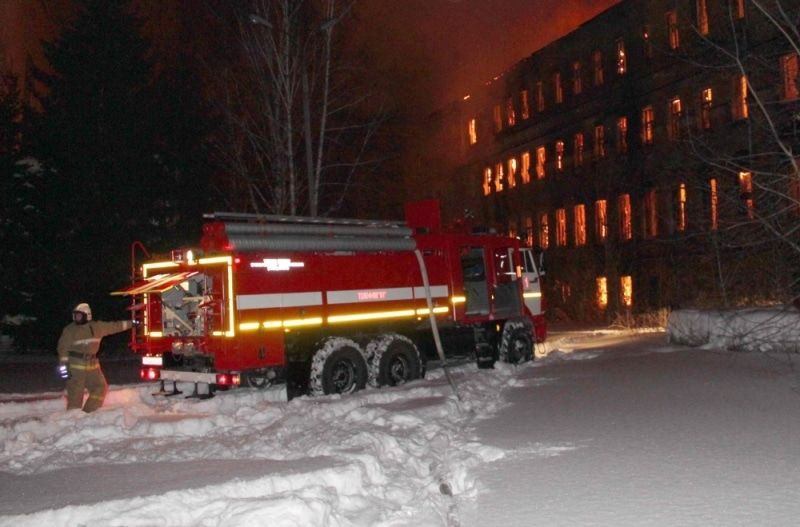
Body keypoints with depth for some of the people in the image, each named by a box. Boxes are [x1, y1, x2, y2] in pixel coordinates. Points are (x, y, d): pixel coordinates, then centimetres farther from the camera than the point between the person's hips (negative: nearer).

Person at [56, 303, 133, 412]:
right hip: (76, 365, -5)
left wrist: (131, 323, 17)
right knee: (75, 392, -6)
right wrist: (63, 366, -15)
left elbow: (113, 326, 15)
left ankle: (89, 412, 15)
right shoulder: (69, 330, -6)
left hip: (92, 364, 5)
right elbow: (63, 348, -8)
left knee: (100, 387, 6)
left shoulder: (97, 326, 6)